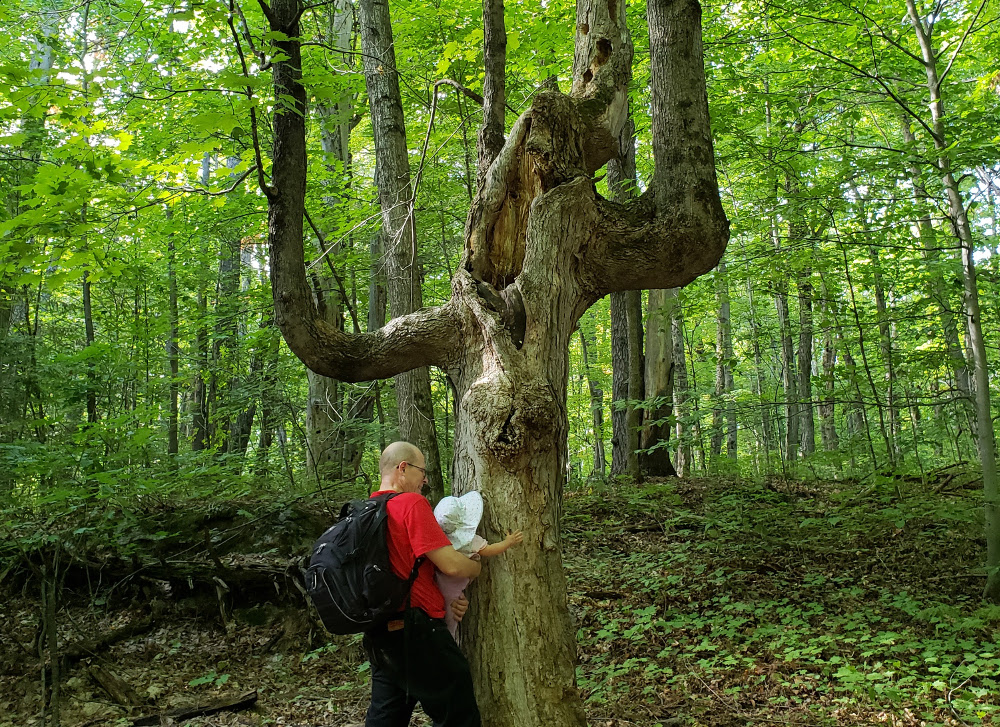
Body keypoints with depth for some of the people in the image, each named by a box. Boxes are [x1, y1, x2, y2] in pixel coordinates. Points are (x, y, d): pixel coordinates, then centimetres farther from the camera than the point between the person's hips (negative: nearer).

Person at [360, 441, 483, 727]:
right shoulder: (412, 503, -14)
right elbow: (452, 565, -18)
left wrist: (447, 600, 9)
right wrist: (479, 566, 3)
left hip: (380, 636, 9)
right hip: (416, 631, -9)